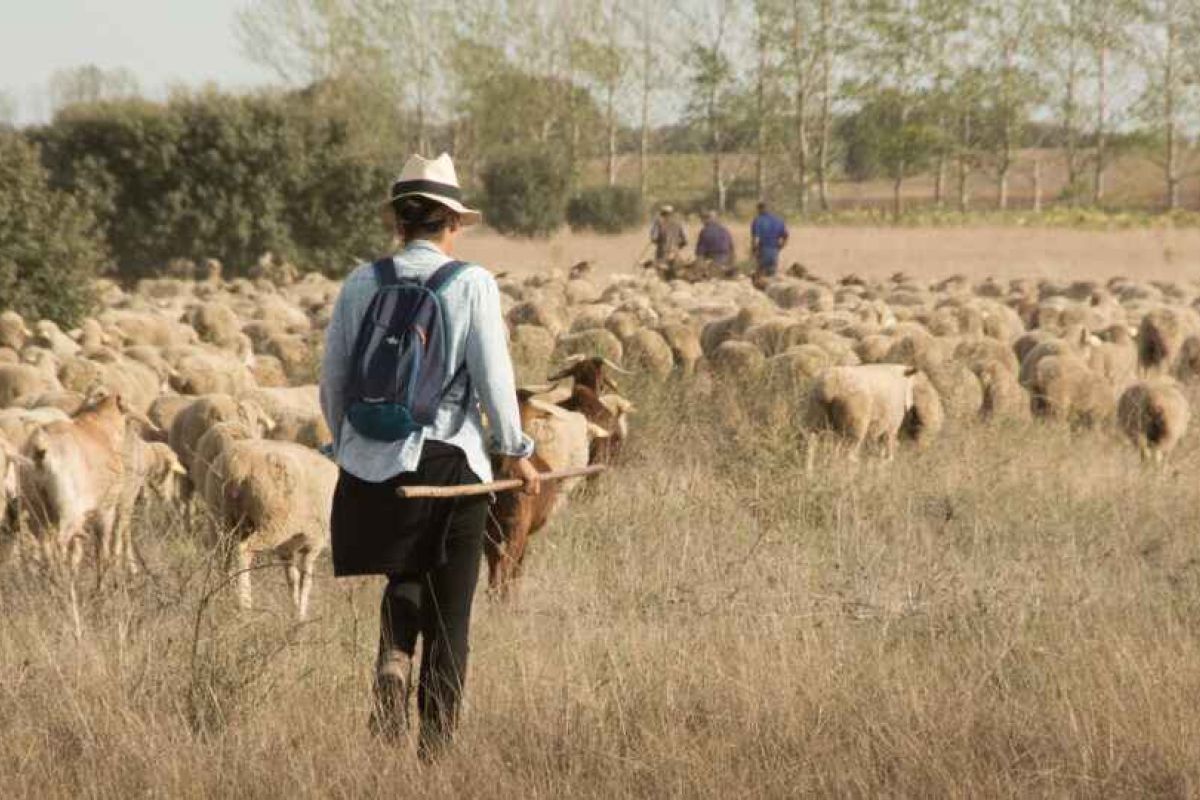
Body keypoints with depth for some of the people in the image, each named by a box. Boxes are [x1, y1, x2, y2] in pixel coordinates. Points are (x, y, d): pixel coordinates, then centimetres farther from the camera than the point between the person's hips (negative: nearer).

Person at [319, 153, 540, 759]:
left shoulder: (362, 283, 1)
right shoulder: (471, 284, -7)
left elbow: (332, 377, 6)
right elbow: (492, 375, -9)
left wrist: (346, 443, 22)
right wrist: (515, 451, 3)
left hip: (375, 461, 3)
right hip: (451, 460, -3)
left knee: (403, 578, 24)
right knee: (448, 610, 7)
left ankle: (392, 659, -4)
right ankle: (434, 745, 6)